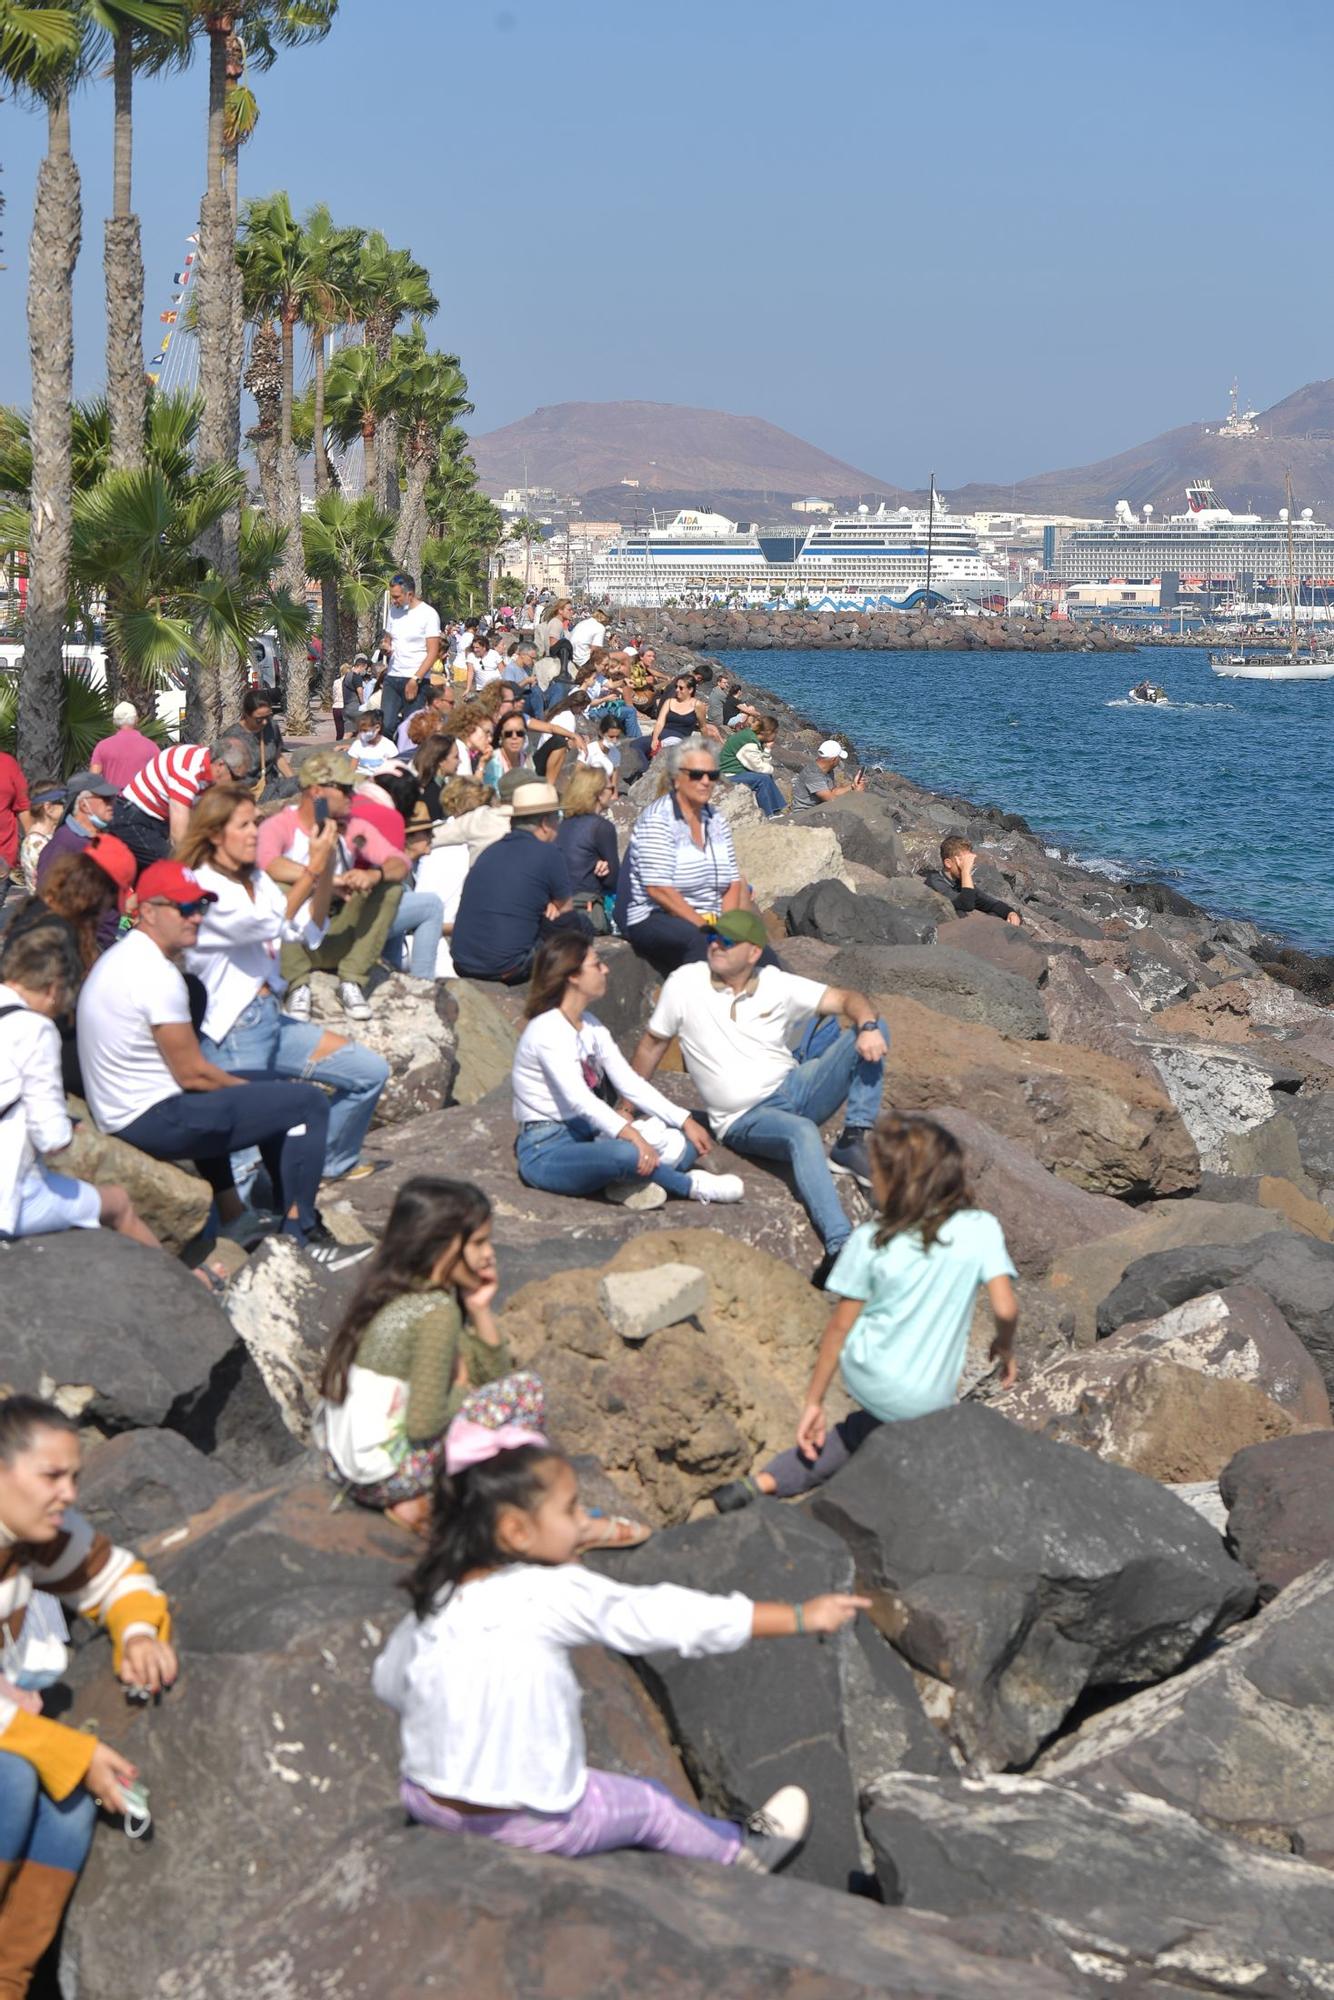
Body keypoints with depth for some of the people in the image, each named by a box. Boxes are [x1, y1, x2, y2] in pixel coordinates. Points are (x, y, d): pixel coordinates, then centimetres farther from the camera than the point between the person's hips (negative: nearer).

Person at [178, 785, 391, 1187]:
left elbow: (311, 932, 6)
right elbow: (272, 926, -25)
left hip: (270, 1017, 9)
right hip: (232, 1033, -8)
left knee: (372, 1072, 8)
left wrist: (328, 869, -6)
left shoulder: (256, 880, 11)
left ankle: (330, 1163, 22)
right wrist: (314, 867, -24)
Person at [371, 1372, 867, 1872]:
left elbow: (388, 1682, 9)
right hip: (523, 1825, -5)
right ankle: (739, 1852, 42)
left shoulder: (434, 1597, -3)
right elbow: (667, 1618, -20)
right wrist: (802, 1617, -15)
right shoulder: (555, 1595, -22)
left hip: (426, 1801, 6)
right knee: (650, 1805, 19)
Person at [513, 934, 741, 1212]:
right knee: (628, 1154, -36)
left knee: (682, 1147, -4)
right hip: (545, 1152, -9)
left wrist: (685, 1121, -5)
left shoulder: (590, 1025, 12)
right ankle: (689, 1186, -13)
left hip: (586, 1137, 9)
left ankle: (630, 1180, -24)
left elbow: (630, 1083, 6)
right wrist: (630, 1134, -43)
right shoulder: (547, 1030, -17)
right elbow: (578, 1098, -31)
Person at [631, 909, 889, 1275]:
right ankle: (840, 1246, -50)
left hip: (795, 1088, 4)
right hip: (744, 1120, -4)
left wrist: (868, 1026, -24)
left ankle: (852, 1144, -19)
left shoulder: (777, 985, 2)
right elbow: (652, 1043, 8)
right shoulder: (684, 984, -3)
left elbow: (847, 999, -1)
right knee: (802, 1132, -40)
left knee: (871, 1030, -14)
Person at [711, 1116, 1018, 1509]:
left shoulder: (869, 1242, -9)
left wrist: (814, 1402, 5)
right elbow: (1006, 1309, -12)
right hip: (926, 1403, -1)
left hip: (864, 1381, 1)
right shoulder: (981, 1230, -9)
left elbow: (840, 1326, -3)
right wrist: (1005, 1348, 10)